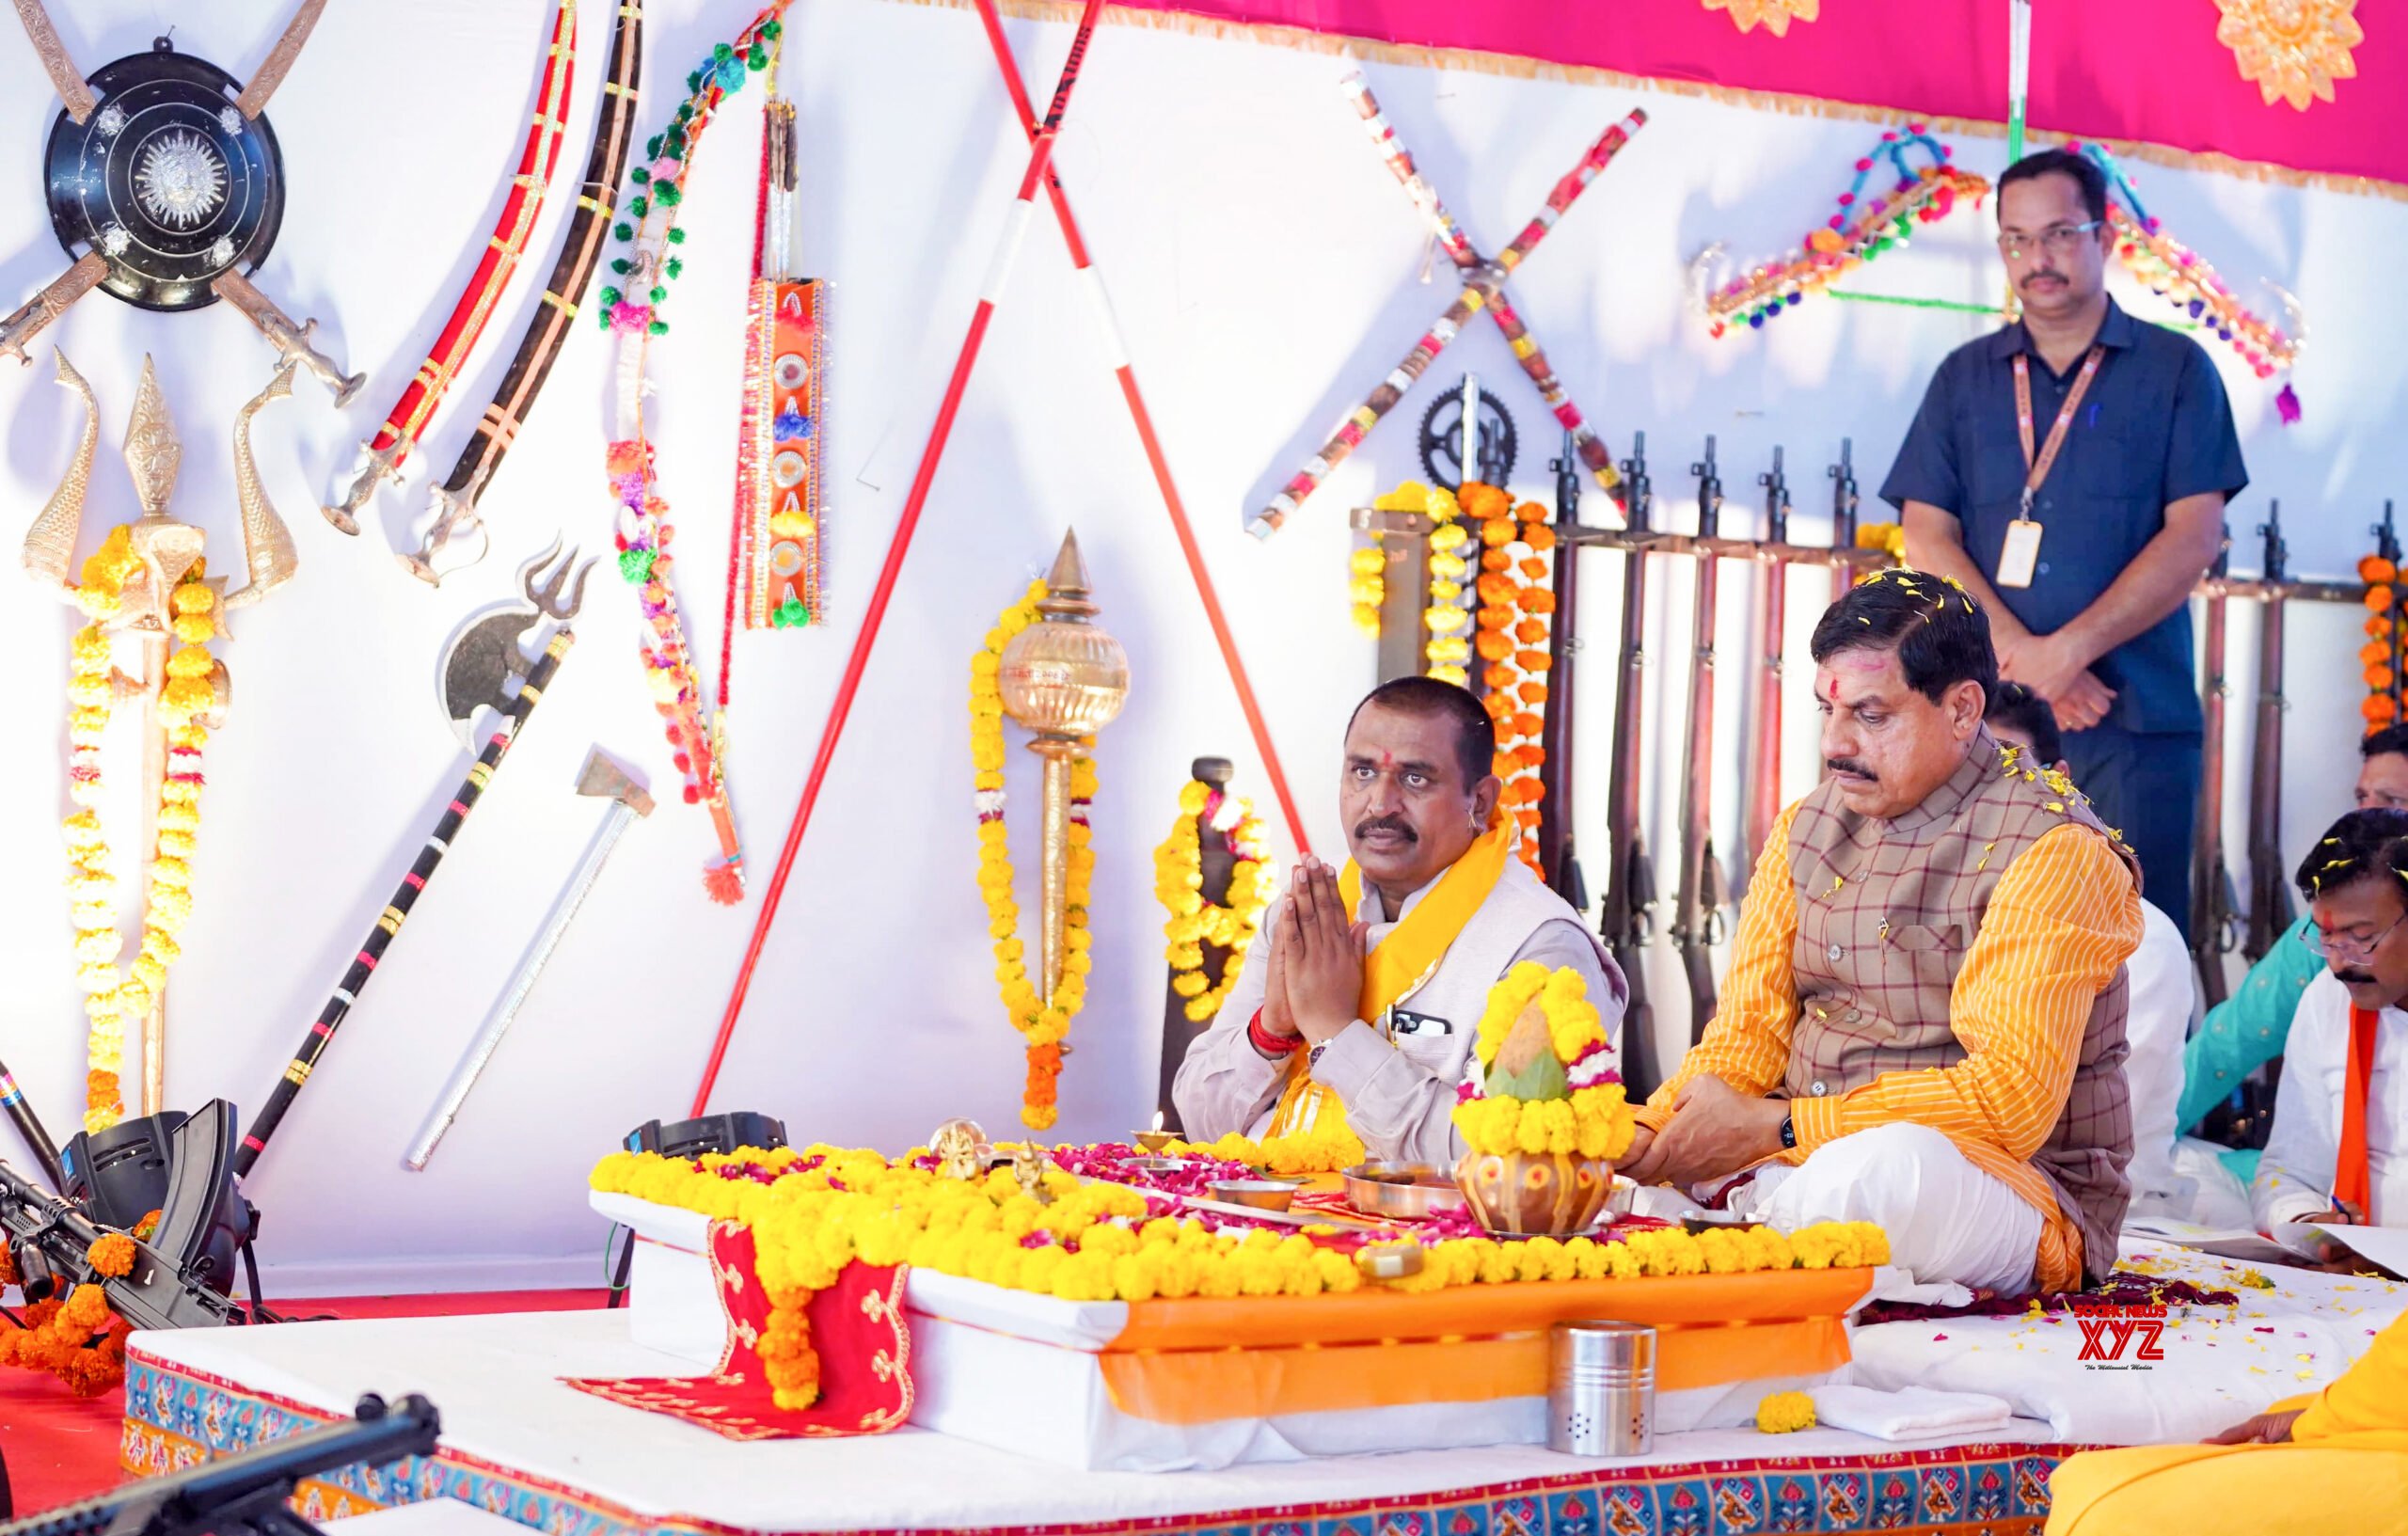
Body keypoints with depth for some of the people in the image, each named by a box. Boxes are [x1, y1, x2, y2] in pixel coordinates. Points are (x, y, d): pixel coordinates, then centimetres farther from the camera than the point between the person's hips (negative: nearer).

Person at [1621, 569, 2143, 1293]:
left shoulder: (2053, 852, -12)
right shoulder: (1805, 829, 11)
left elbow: (2010, 1101, -21)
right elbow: (1748, 1037, 7)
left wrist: (1774, 1127, -23)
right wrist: (1645, 1134, -15)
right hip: (1802, 1168, 6)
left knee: (1883, 1169, -39)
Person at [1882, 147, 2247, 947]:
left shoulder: (2176, 371, 8)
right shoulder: (1964, 378, 15)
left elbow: (2194, 536, -2)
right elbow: (1927, 539, 5)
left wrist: (2065, 651, -12)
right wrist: (2021, 659, -9)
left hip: (2135, 714, -2)